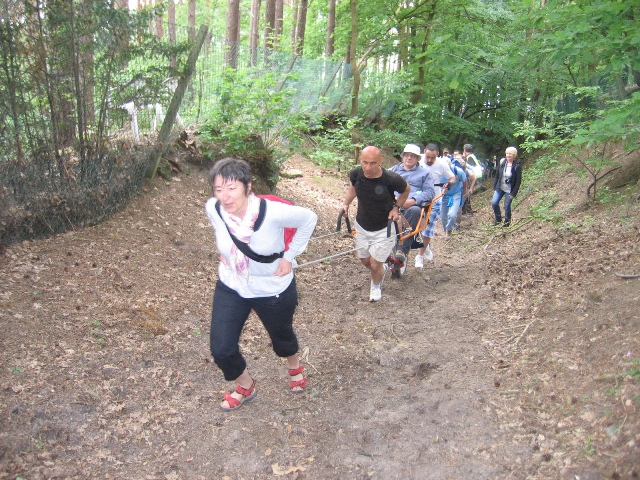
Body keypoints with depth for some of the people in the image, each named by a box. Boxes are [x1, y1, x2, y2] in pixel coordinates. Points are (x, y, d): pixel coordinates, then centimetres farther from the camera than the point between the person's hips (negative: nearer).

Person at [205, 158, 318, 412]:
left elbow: (309, 218, -14)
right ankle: (245, 385, 36)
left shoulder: (273, 212, -33)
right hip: (230, 287, 3)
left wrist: (289, 256, -12)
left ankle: (295, 366, 61)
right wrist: (224, 252, 3)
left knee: (282, 336, 23)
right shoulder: (212, 208, -20)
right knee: (221, 350, 2)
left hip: (273, 290, -3)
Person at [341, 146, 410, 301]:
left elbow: (406, 190, -4)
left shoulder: (391, 179, -28)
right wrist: (346, 203, -4)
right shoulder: (356, 174, -18)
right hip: (362, 225, 4)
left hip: (384, 228, -4)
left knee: (375, 265, 1)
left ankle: (376, 286, 37)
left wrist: (396, 207, -14)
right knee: (365, 261, 17)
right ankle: (382, 268, 53)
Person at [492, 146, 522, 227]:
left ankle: (507, 221, 27)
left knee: (507, 206, 2)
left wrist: (513, 193, -14)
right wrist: (494, 187, 6)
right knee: (494, 202, -5)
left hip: (509, 190, -4)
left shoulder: (517, 166, -15)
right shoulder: (502, 162, -3)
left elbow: (518, 181, -12)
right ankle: (498, 219, 18)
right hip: (500, 188, 4)